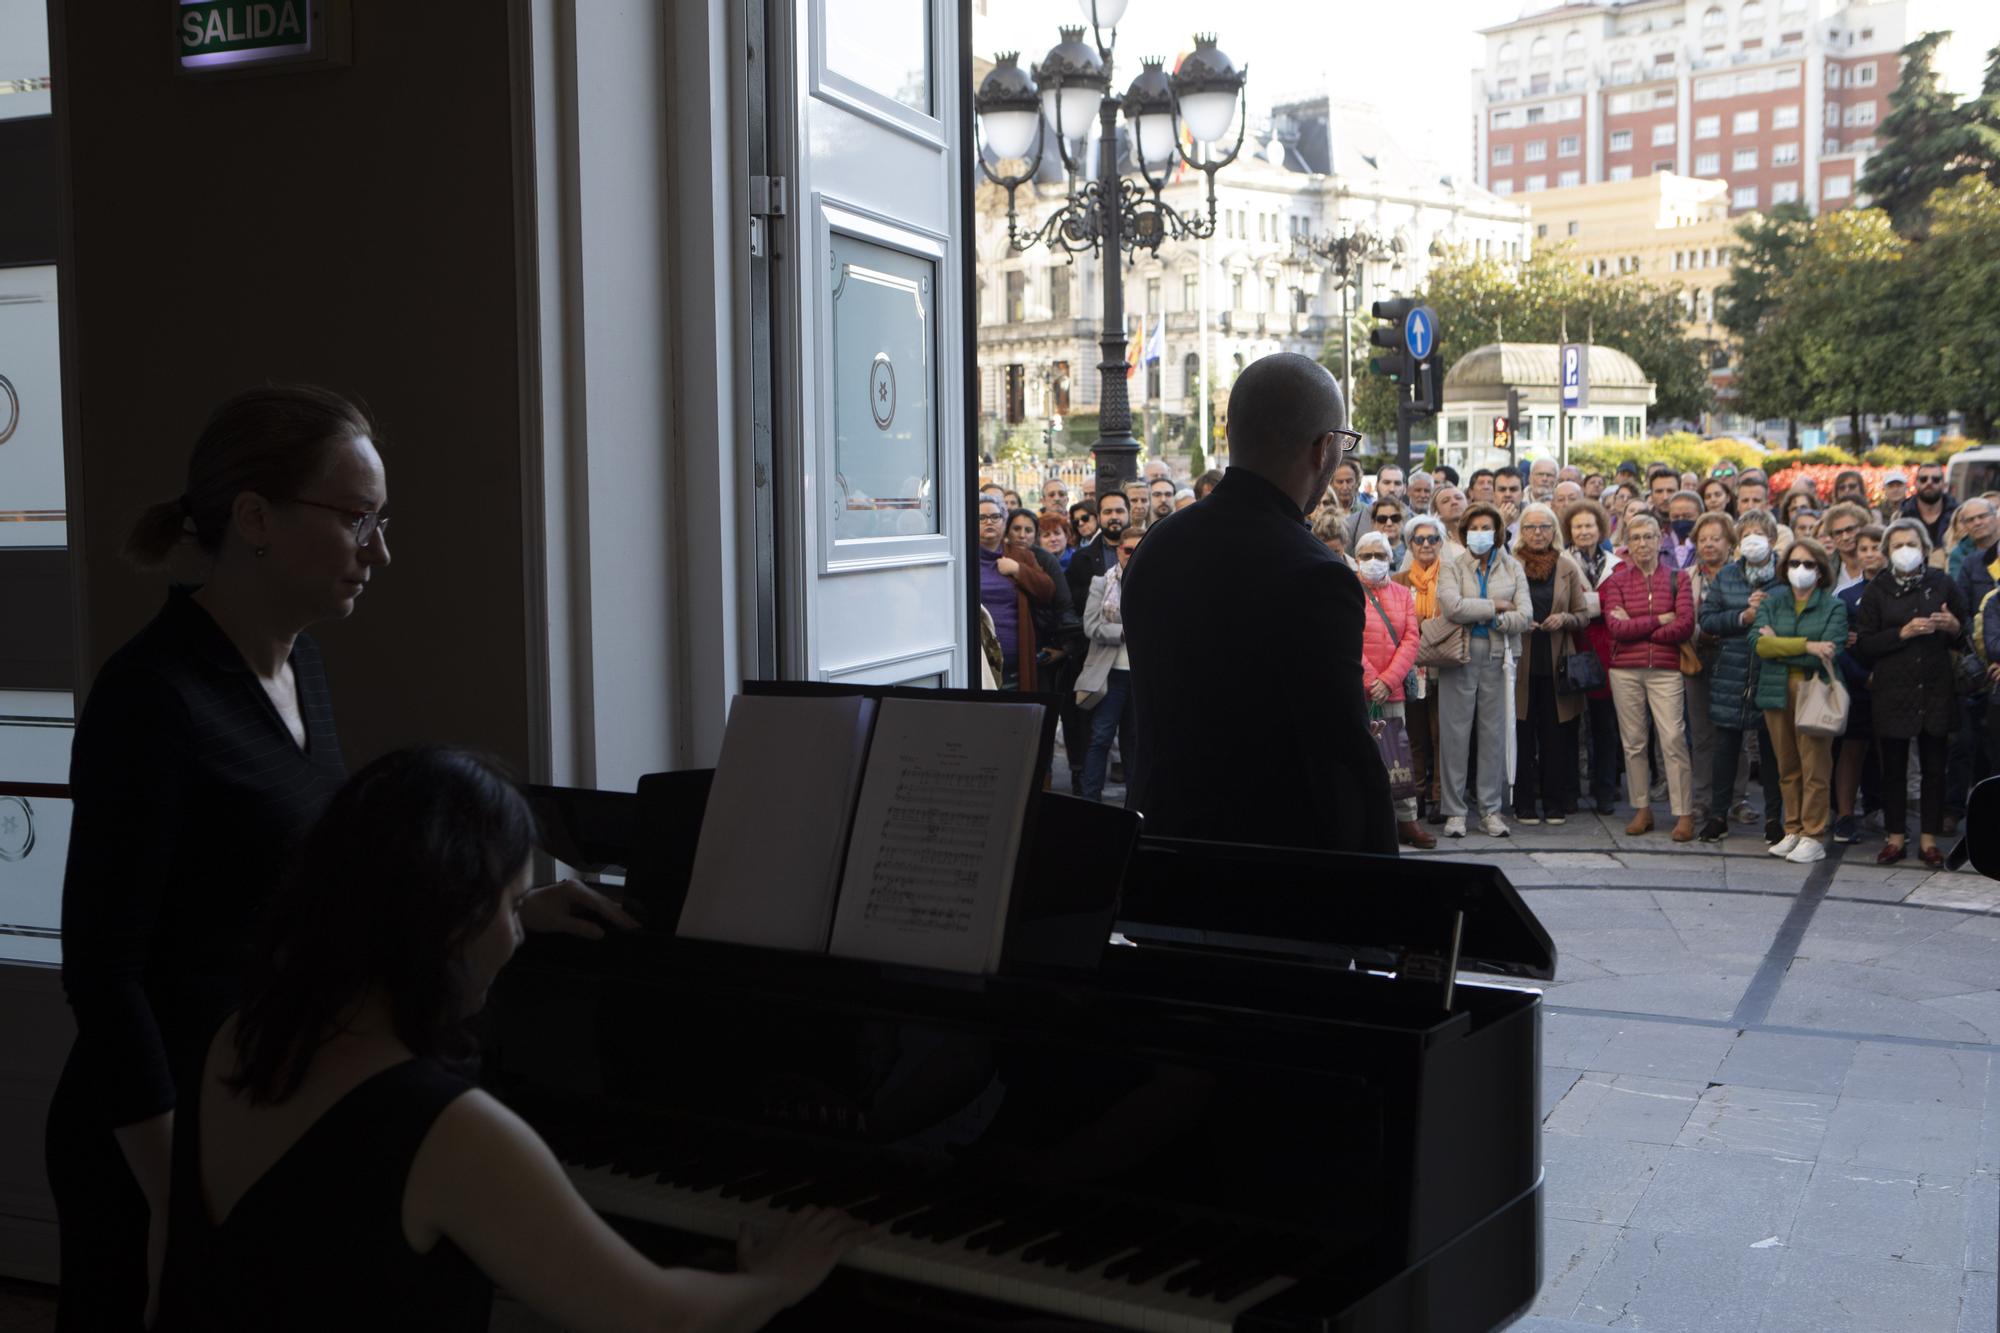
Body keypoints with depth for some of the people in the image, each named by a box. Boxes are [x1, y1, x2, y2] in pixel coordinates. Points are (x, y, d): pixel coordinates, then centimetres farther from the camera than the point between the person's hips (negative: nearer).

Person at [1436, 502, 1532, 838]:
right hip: (1460, 656, -2)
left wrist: (1486, 619, -9)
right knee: (1456, 734, -1)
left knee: (1494, 734, 4)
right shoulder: (1453, 567, 4)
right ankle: (1455, 811, 6)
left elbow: (1525, 618, -1)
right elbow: (1453, 608, -14)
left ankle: (1491, 810, 11)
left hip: (1497, 656, 2)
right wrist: (1495, 606, -8)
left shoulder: (1512, 568, 10)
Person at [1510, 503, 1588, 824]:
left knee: (1556, 737, 2)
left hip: (1556, 663, 1)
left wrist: (1564, 619, -10)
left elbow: (1583, 614, 10)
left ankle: (1555, 804, 11)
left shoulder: (1567, 567, 8)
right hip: (1521, 663, -1)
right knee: (1523, 736, -1)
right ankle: (1524, 805, 8)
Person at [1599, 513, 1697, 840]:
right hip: (1625, 669, 2)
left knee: (1673, 739, -8)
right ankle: (1642, 810, 16)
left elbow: (1685, 625, -8)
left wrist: (1635, 627, -7)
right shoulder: (1617, 580, 7)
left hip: (1665, 669, -2)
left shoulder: (1678, 579, 5)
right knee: (1633, 741, 6)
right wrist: (1659, 620, -9)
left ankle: (1685, 814, -5)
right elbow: (1614, 626, -7)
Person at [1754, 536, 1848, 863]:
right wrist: (1807, 645, -16)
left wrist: (1779, 645, -7)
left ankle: (1814, 837, 2)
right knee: (1787, 768, 8)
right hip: (1777, 692, 4)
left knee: (1815, 768, -4)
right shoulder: (1771, 605, 11)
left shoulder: (1833, 607, 2)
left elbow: (1830, 651, -12)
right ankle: (1793, 831, 17)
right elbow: (1760, 645, -6)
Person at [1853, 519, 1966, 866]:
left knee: (1934, 766, 3)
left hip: (1935, 690, 1)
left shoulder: (1943, 584, 5)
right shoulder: (1878, 589, 3)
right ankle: (1895, 837, 14)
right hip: (1893, 691, -1)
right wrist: (1903, 633, -14)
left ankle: (1928, 840, 11)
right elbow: (1864, 645, -2)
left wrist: (1953, 626, -10)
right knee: (1894, 767, 4)